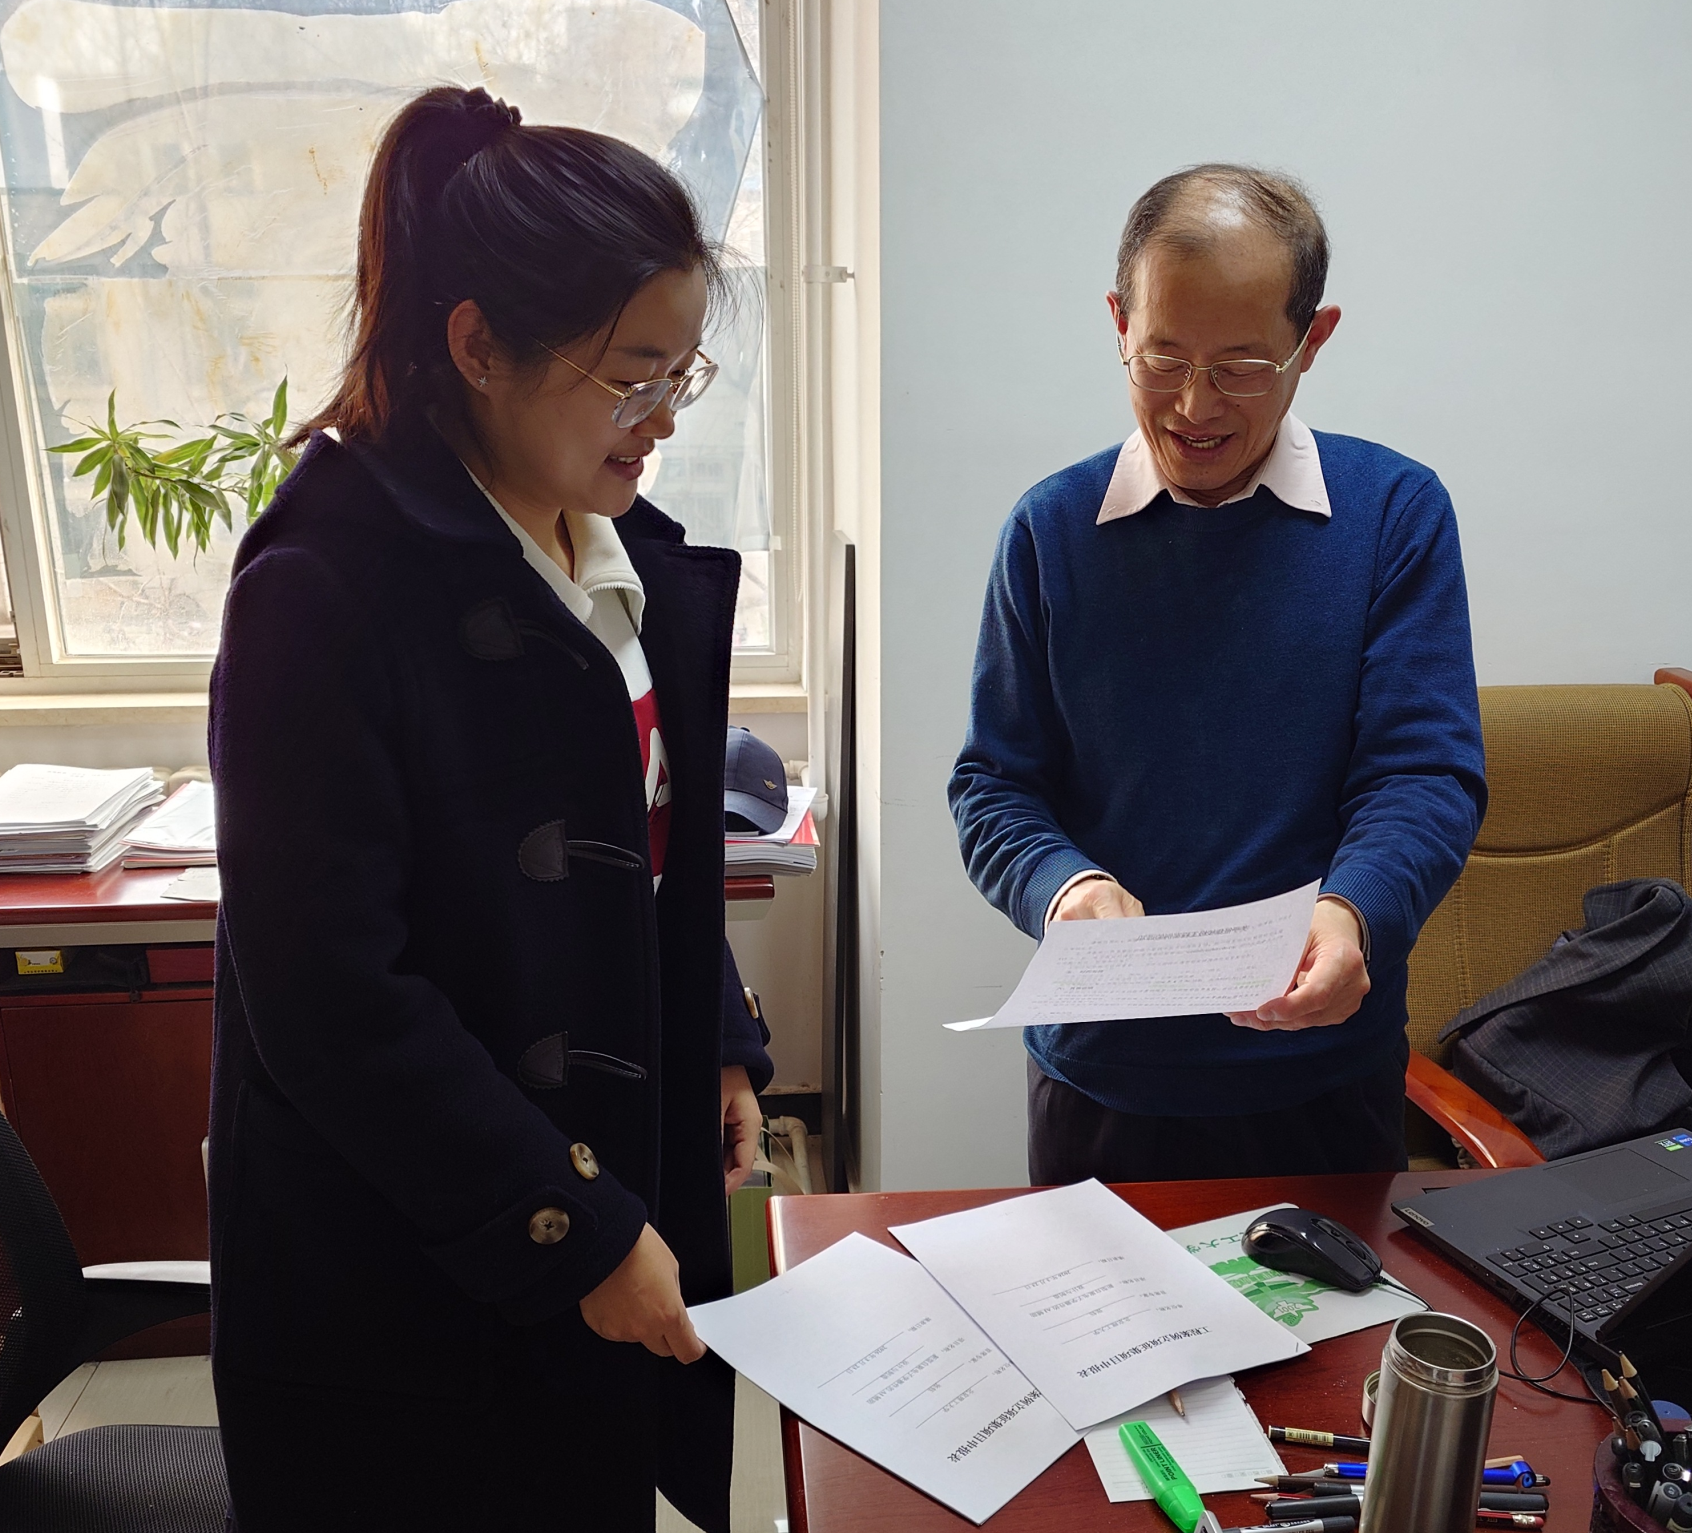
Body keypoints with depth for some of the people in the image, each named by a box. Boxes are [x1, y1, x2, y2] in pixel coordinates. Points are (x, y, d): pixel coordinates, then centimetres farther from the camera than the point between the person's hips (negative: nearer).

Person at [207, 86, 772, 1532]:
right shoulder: (325, 596, -22)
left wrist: (720, 1048, 8)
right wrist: (575, 1233, -19)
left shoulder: (643, 561, 2)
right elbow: (330, 1003, -22)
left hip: (623, 1169, 7)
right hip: (405, 1273, -6)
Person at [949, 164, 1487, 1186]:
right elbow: (995, 785, -1)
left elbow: (1428, 773, -9)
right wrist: (1066, 883, -22)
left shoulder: (1396, 513, -5)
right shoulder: (1052, 529, -2)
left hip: (1326, 1071, 0)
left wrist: (1351, 915, -29)